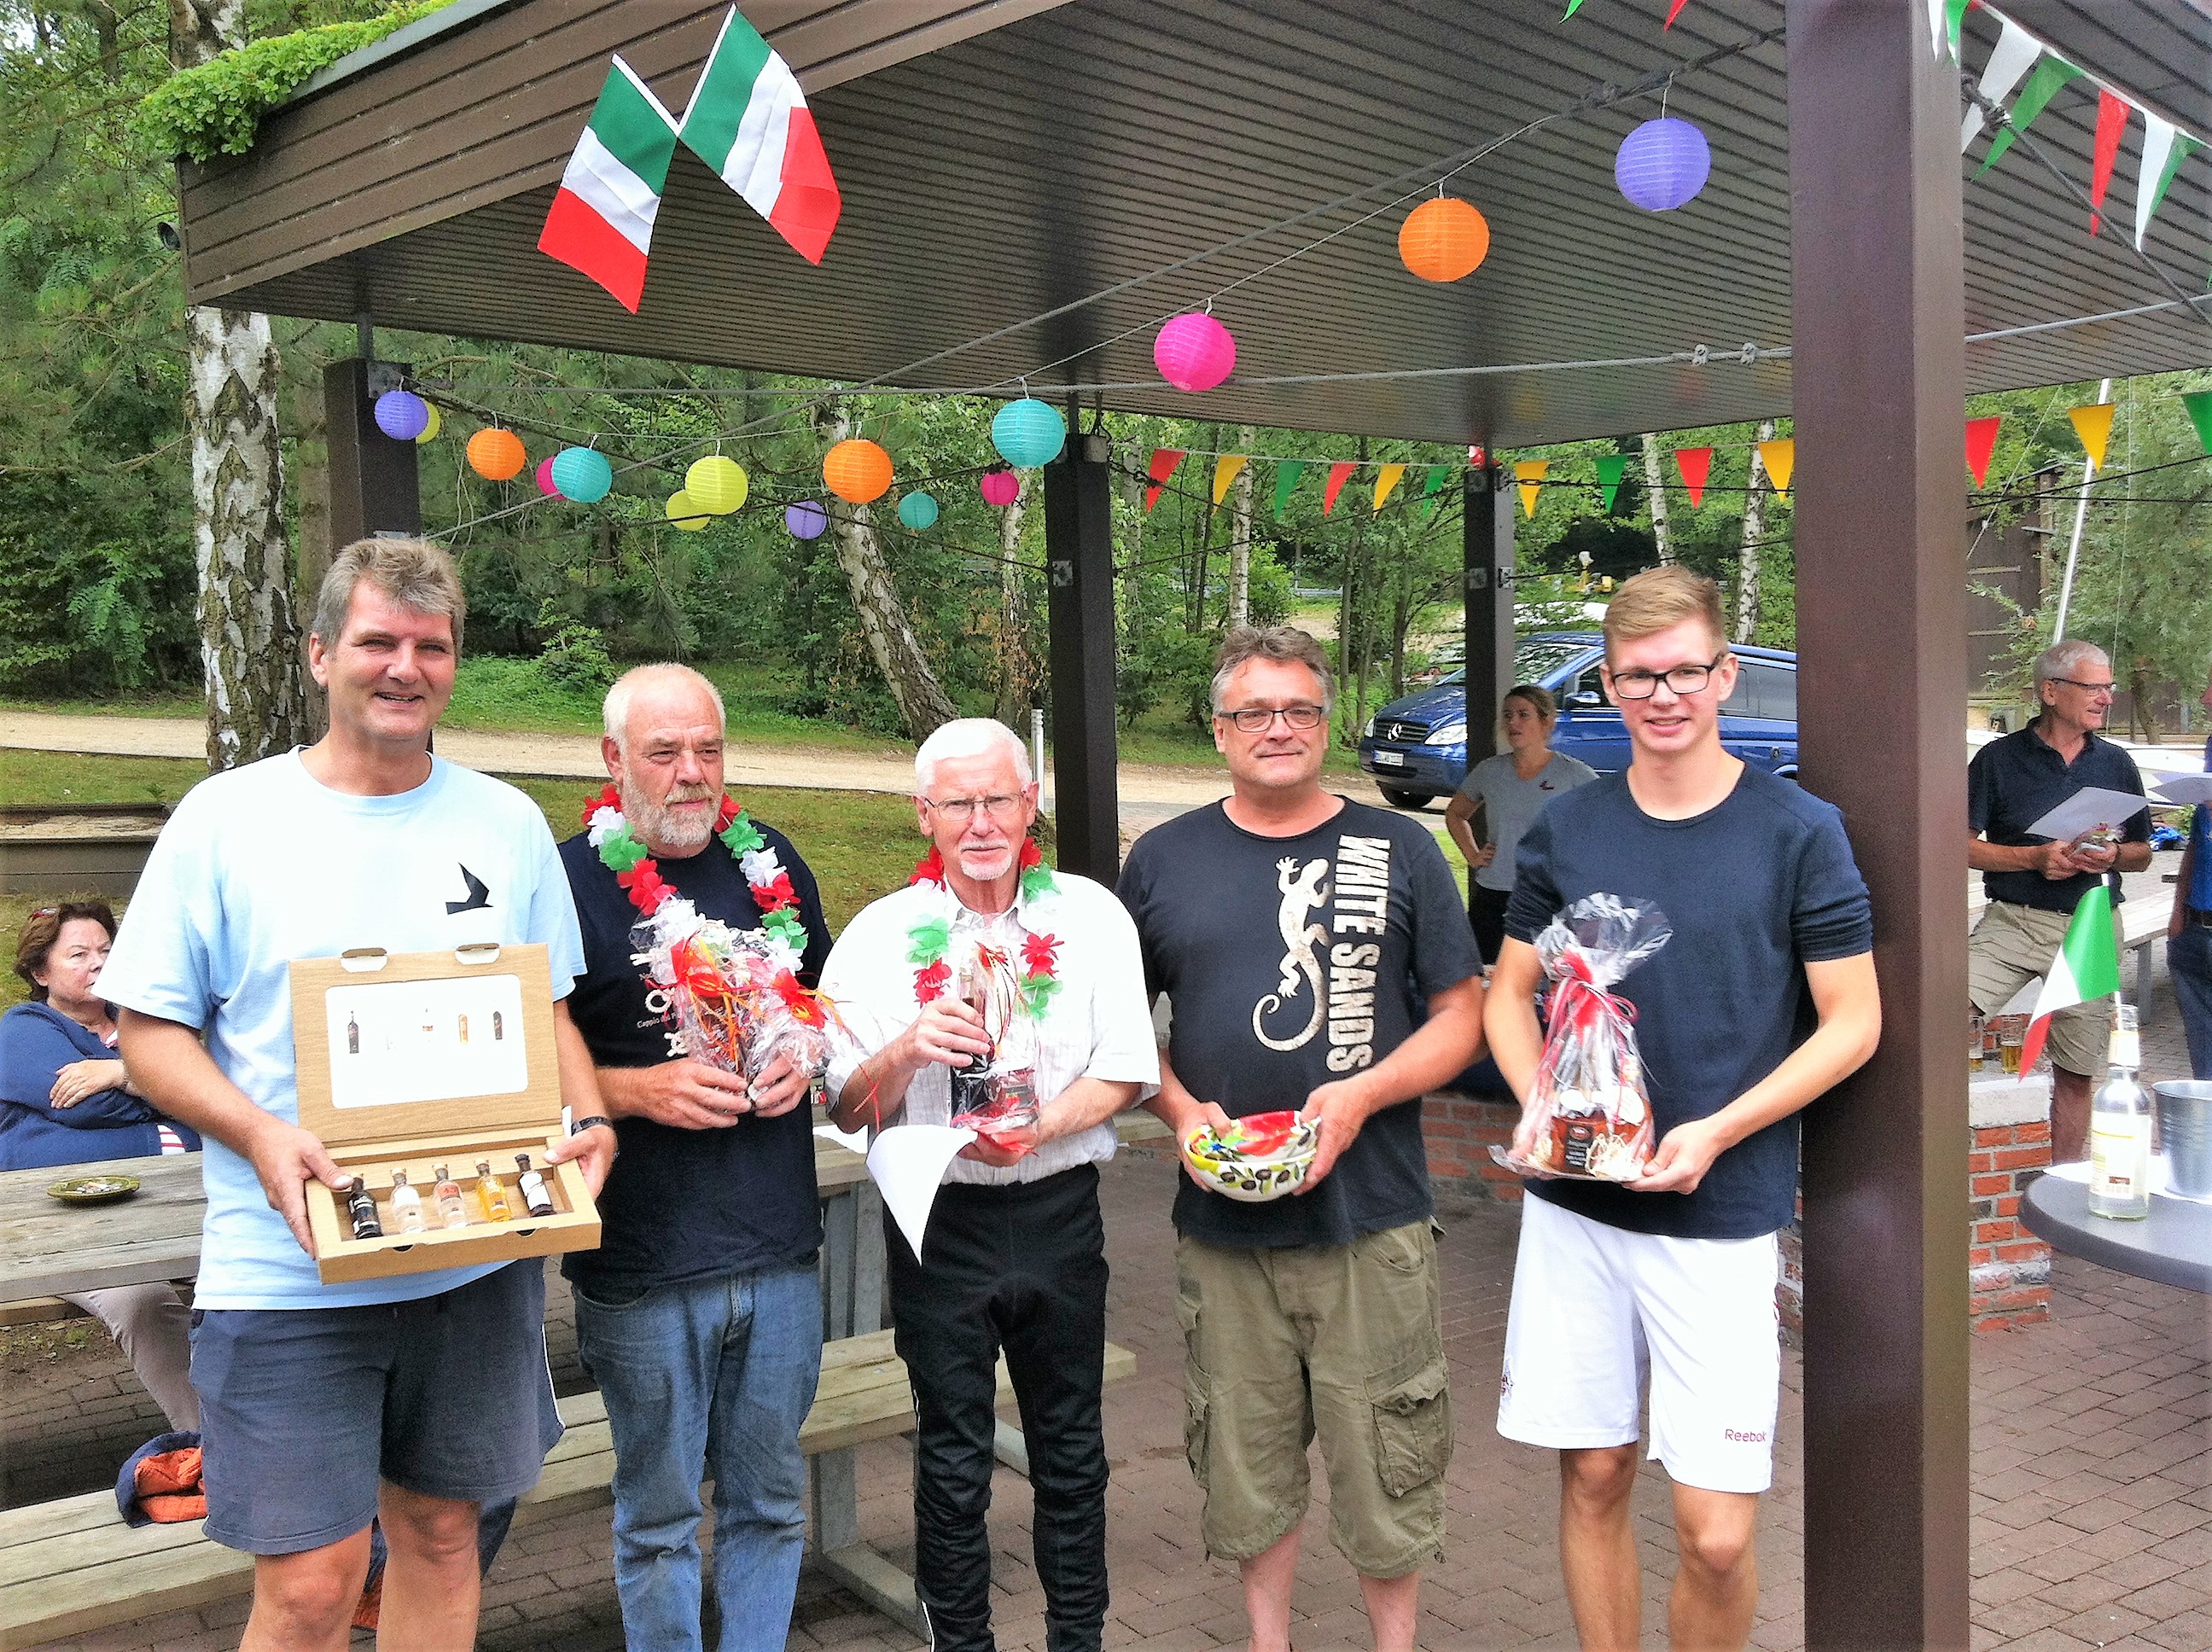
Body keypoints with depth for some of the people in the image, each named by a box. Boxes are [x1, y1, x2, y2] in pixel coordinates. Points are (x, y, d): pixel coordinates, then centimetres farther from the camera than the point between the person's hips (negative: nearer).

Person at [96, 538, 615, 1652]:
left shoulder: (509, 825, 6)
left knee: (440, 1532, 16)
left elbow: (551, 1009, 13)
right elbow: (151, 1032, -2)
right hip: (286, 1274, -3)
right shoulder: (225, 819, -3)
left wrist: (588, 1121, -6)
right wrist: (259, 1135, -19)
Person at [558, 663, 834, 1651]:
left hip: (780, 1250, 4)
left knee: (771, 1500, 16)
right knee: (660, 1515, 11)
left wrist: (809, 1055, -1)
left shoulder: (772, 861, 7)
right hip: (643, 1270, -4)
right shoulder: (568, 882, -7)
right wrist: (638, 1091, -18)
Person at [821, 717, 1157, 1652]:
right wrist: (906, 1051, -24)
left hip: (1058, 1212, 1)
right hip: (937, 1221, -1)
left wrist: (1039, 1128, -19)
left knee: (1071, 1450, 15)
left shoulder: (1090, 917, -1)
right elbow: (850, 1112, -3)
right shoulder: (878, 936, -3)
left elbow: (1125, 1075, -2)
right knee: (952, 1462, 10)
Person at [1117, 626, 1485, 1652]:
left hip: (1372, 1220, -1)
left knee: (1385, 1465, 5)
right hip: (1221, 1226, 2)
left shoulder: (1399, 850, 3)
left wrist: (1362, 1095, -13)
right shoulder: (1163, 860, 7)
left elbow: (1461, 1017, 3)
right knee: (1246, 1463, 12)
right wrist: (1180, 1109, -6)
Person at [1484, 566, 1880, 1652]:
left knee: (1717, 1532, -3)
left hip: (1722, 1212, -3)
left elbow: (1854, 1022, -2)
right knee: (1594, 1477, 11)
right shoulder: (1564, 831, 5)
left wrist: (1718, 1132, -14)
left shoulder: (1798, 831, -4)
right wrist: (1536, 1105, -7)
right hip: (1573, 1208, 3)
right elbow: (1509, 993, 13)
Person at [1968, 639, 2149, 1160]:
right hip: (2012, 921, -3)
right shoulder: (1999, 759, 0)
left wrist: (2113, 857, -8)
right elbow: (1963, 845, -2)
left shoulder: (2116, 764, 11)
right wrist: (2035, 857, -15)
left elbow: (2143, 853, 15)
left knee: (2077, 1074, 7)